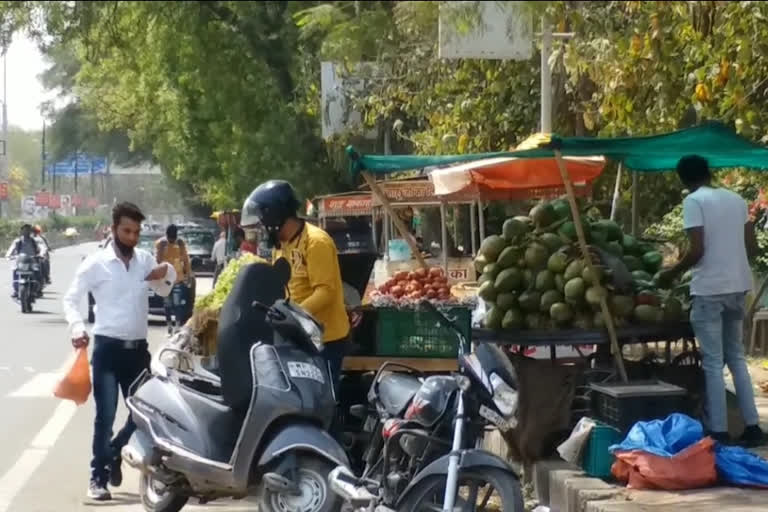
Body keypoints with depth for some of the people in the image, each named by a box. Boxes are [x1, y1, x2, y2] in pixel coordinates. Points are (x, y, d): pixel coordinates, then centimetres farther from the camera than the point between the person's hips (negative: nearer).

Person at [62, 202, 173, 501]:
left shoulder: (145, 259, 7)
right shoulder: (96, 263, -5)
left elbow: (164, 291, 18)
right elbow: (71, 299, -2)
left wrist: (167, 273, -4)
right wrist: (77, 329, -19)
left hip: (138, 348, 5)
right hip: (107, 348, -5)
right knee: (105, 416, -7)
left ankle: (112, 453, 33)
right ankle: (98, 478, 2)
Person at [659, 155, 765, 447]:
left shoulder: (694, 201, -9)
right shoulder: (736, 199, 10)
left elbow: (697, 250, -15)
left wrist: (671, 274, -1)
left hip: (710, 289, -6)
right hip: (738, 286, 6)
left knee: (713, 363, -2)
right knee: (736, 357, 15)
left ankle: (719, 433, -2)